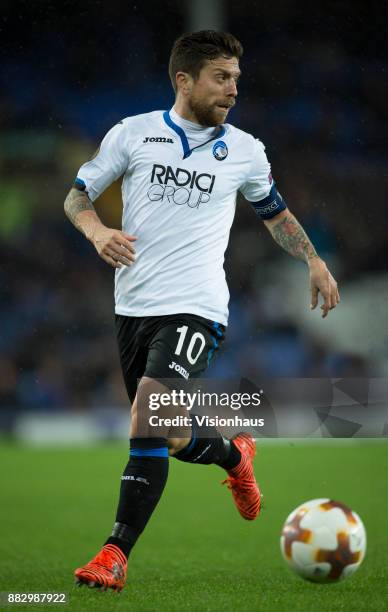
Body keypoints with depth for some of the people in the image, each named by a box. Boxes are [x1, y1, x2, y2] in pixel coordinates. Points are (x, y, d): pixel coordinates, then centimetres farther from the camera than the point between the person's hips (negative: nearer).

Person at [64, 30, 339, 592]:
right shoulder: (133, 133, 3)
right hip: (133, 307, 3)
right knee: (168, 438, 11)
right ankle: (234, 455, 45)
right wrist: (97, 231, -13)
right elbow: (77, 196, 8)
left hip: (194, 308, -2)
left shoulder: (244, 151, 6)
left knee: (148, 420, -22)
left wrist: (313, 260, 10)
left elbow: (276, 212, 24)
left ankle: (117, 554, -16)